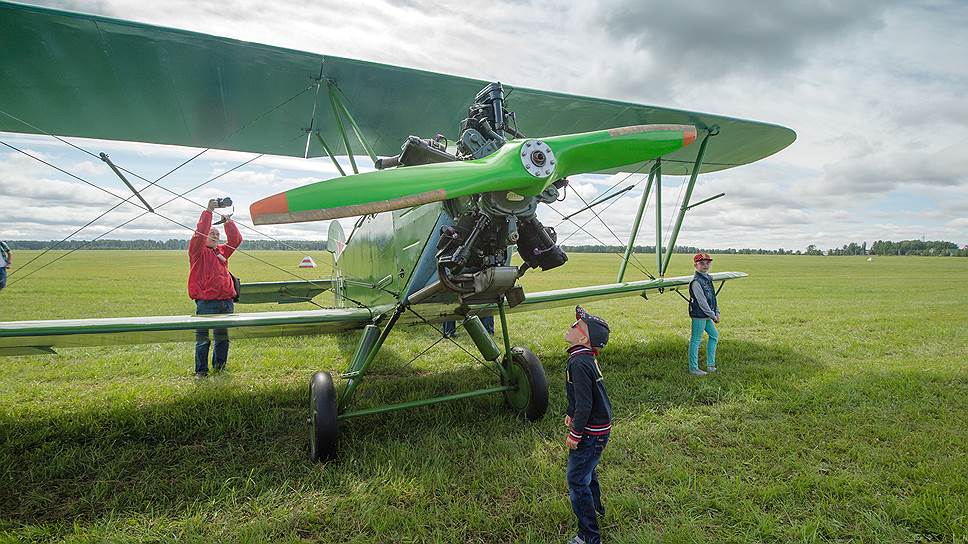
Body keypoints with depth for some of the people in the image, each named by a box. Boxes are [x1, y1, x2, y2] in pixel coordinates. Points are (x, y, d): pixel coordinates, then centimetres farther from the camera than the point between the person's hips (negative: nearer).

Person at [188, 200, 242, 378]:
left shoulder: (222, 251, 20)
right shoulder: (198, 251, 3)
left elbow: (236, 240, 13)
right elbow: (200, 232, -12)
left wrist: (228, 221, 5)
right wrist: (208, 211, -15)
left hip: (226, 301, 6)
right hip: (206, 302, -6)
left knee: (223, 336, 13)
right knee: (203, 338, 0)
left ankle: (219, 365, 26)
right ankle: (201, 370, 9)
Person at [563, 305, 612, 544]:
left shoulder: (580, 363, -28)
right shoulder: (586, 358, 3)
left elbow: (584, 404, -28)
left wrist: (574, 435, -18)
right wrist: (571, 414, 25)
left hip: (591, 433, -10)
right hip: (599, 427, 10)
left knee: (577, 482, 1)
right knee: (587, 469, 31)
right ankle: (595, 506, 56)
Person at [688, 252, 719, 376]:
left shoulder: (708, 278, 12)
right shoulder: (696, 281, -17)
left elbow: (712, 296, 17)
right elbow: (702, 302, -19)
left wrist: (717, 312, 9)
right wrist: (713, 316, -14)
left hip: (707, 316, 10)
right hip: (699, 315, -10)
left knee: (714, 335, 19)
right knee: (696, 340, -2)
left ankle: (710, 364, 29)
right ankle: (693, 368, 7)